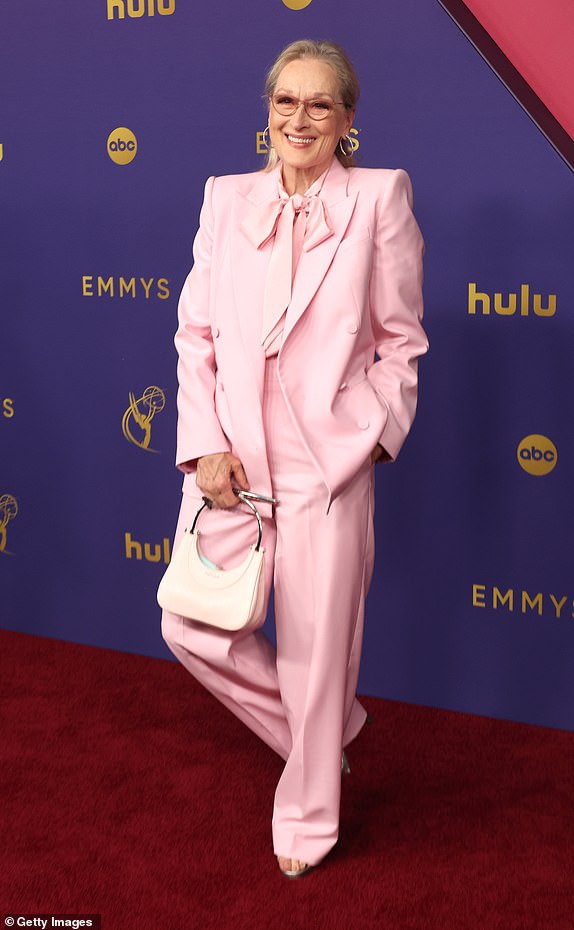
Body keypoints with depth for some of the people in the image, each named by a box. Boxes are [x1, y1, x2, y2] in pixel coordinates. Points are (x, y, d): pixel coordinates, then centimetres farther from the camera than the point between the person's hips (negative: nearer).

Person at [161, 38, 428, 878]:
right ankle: (334, 727, 32)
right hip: (231, 456, 4)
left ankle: (308, 822, 30)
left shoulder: (380, 196, 1)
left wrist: (375, 432, -7)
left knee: (316, 651, 5)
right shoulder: (227, 198, 9)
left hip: (329, 461, -3)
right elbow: (195, 333, 6)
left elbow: (401, 340, 4)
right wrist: (206, 445, -4)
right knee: (191, 629, 5)